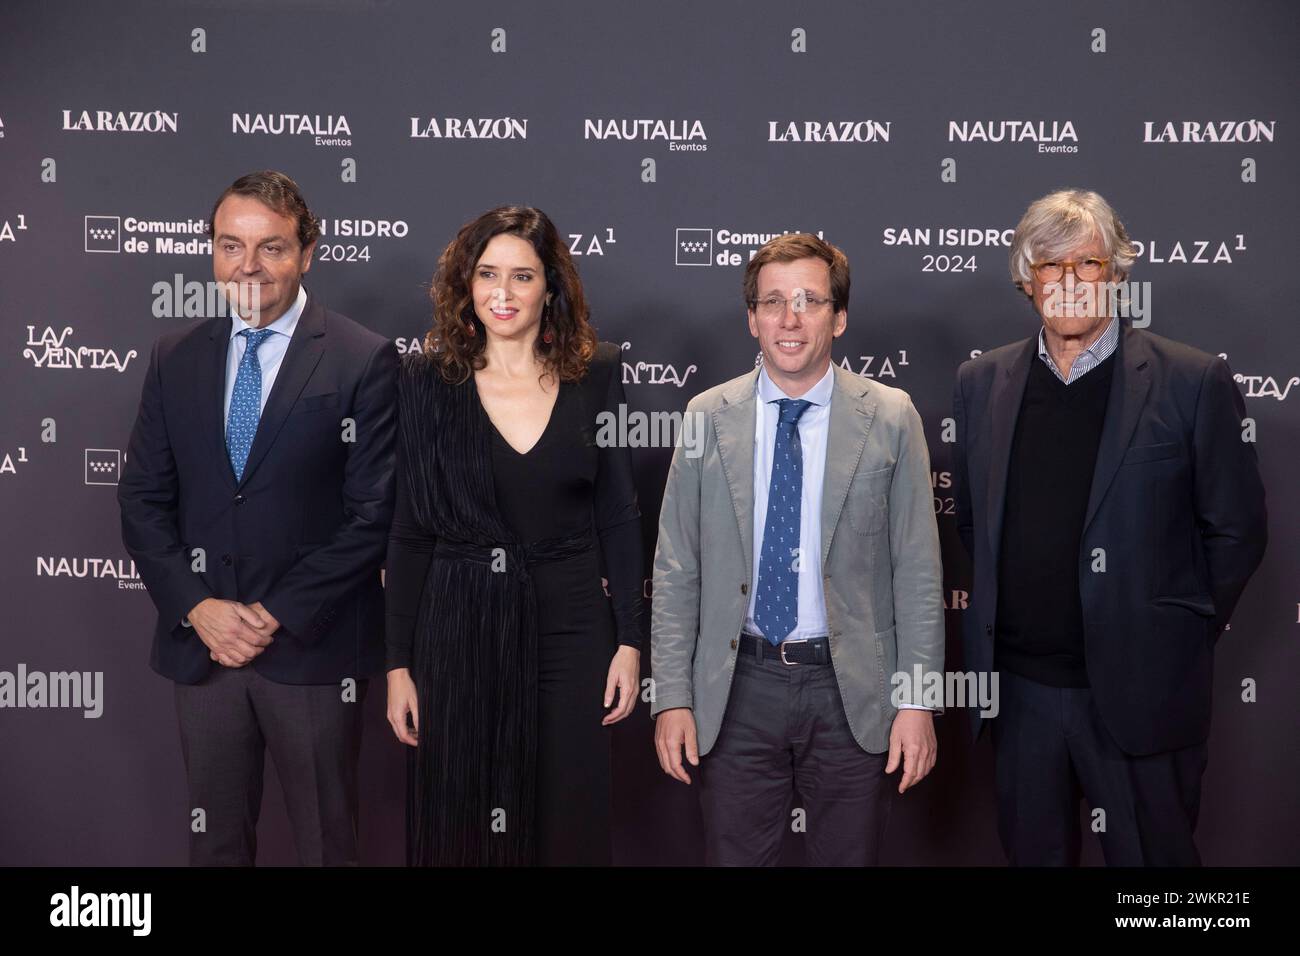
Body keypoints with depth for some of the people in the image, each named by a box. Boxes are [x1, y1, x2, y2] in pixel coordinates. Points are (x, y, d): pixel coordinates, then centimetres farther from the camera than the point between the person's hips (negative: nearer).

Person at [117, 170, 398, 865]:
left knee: (325, 840, 12)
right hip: (200, 644, 4)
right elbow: (142, 499, 5)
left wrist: (279, 617, -14)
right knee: (214, 836, 18)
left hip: (312, 647, -3)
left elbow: (372, 513, -11)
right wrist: (196, 608, -8)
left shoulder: (364, 361, -7)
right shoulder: (176, 358, 6)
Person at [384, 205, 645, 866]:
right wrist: (398, 663, -1)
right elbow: (409, 530, 0)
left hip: (569, 623, 1)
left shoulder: (596, 373, 1)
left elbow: (618, 516, 4)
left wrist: (630, 639, 0)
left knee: (570, 823, 8)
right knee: (460, 822, 10)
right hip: (458, 628, 0)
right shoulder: (427, 379, -2)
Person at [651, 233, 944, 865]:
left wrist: (917, 700, -6)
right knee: (733, 857, 9)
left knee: (849, 856, 12)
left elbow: (918, 570, -1)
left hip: (852, 692, 0)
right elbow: (675, 570, 2)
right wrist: (671, 697, -3)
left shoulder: (890, 418, -2)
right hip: (737, 691, 1)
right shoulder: (707, 418, 1)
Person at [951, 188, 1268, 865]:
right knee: (1032, 852, 16)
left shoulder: (1193, 383, -6)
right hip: (1018, 684, 3)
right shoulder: (980, 384, 5)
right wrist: (998, 615, 9)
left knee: (1152, 854, 9)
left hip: (1137, 689, -3)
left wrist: (1182, 637, 0)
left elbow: (1237, 528, -1)